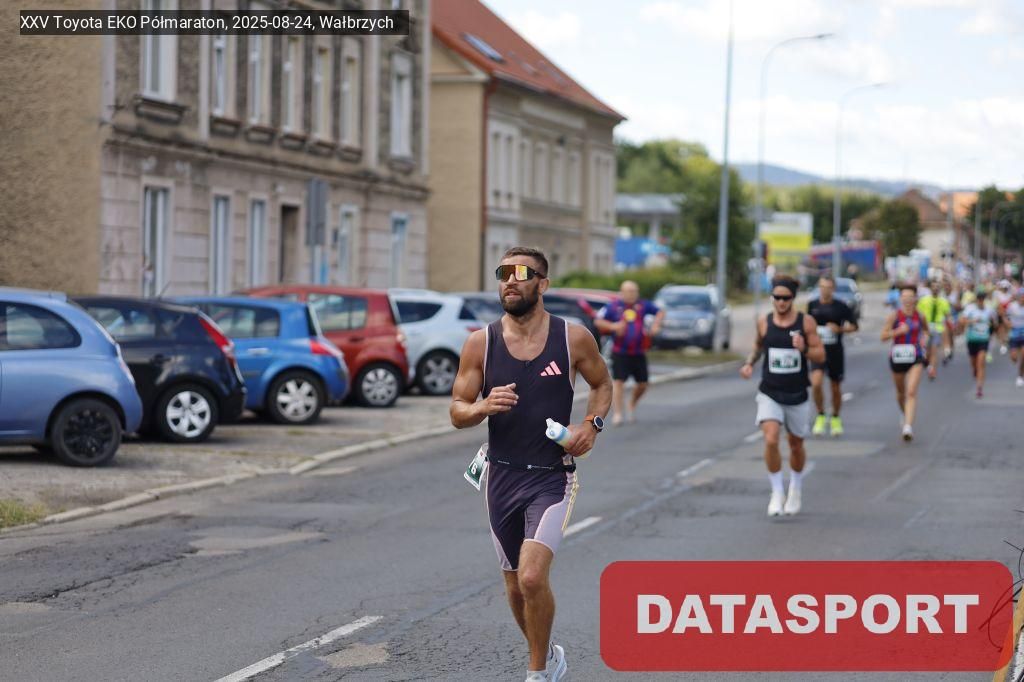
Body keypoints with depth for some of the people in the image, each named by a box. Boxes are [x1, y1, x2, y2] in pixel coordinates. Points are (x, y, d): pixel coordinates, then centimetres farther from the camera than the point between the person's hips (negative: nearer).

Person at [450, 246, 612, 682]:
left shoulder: (573, 338, -5)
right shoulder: (480, 343, -2)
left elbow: (602, 384, 12)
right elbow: (457, 413, 2)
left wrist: (592, 424, -6)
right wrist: (482, 407, -20)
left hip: (553, 477, -3)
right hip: (502, 477, 3)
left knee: (533, 577, -20)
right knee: (515, 586, 13)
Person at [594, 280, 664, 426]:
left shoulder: (643, 306, 4)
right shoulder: (613, 306, -4)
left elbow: (660, 312, 17)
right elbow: (598, 321, -6)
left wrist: (656, 324, -1)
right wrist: (612, 326, -22)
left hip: (639, 353, 4)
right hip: (620, 353, -4)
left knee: (642, 384, 8)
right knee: (619, 381, -12)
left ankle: (632, 405, 34)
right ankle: (617, 413, -9)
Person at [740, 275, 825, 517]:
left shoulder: (806, 322, -6)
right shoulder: (764, 323, -1)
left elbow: (821, 355, -5)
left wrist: (804, 349, -25)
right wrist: (749, 363, -1)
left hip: (797, 395, 0)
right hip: (769, 394, 0)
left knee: (796, 445, 14)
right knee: (771, 440, -19)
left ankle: (795, 488, 39)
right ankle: (777, 492, -5)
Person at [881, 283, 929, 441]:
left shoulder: (919, 316, 1)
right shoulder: (894, 316, -7)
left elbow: (925, 329, 23)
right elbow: (883, 336, -12)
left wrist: (924, 338, 2)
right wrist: (898, 331, -27)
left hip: (915, 358, 0)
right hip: (898, 357, 0)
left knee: (911, 393, -16)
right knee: (901, 393, 17)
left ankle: (908, 427, -24)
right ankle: (905, 415, 48)